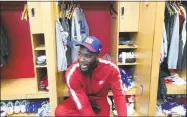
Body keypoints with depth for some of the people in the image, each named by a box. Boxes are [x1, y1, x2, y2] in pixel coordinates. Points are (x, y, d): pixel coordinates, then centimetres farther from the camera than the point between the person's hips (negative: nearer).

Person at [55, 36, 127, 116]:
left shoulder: (110, 68, -27)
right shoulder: (72, 73, -32)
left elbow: (119, 94, -21)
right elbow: (83, 106, -29)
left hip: (100, 100, 1)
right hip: (80, 100, 0)